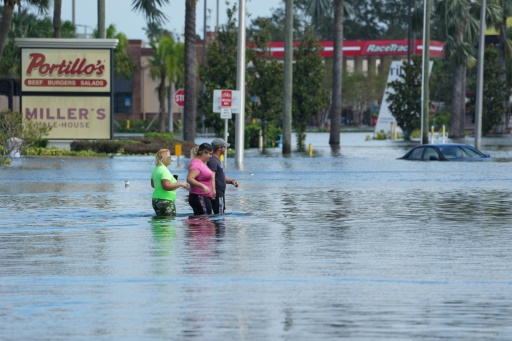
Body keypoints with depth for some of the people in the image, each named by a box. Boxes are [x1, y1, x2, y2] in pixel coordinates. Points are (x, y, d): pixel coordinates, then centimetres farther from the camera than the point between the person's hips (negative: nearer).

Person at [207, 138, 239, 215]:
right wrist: (213, 190, -40)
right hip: (217, 194, -11)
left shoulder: (217, 160, 21)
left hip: (220, 194, 11)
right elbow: (212, 176, -27)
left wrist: (231, 181, 11)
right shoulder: (213, 160, -14)